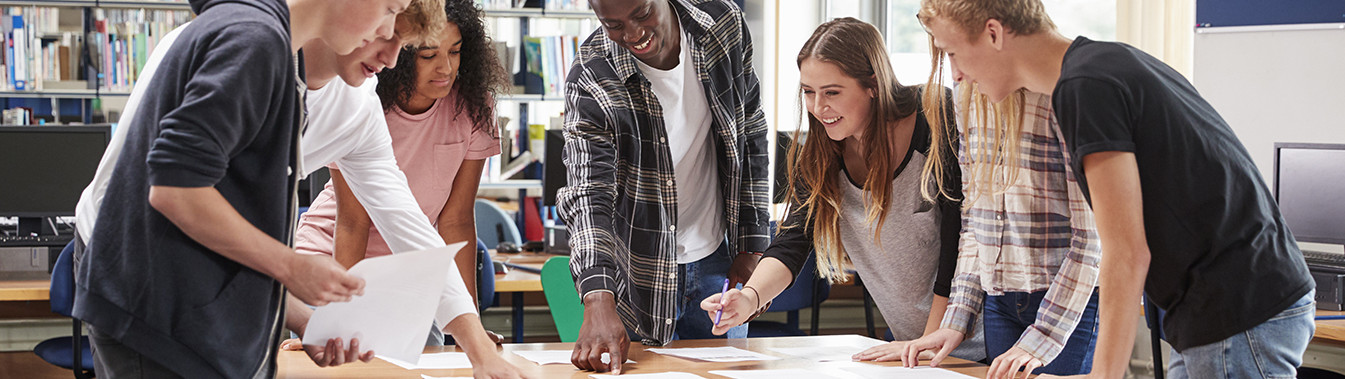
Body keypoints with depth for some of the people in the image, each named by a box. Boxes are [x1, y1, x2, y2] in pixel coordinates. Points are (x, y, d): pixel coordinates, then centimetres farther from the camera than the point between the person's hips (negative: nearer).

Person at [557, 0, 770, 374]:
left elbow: (750, 134, 2)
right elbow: (588, 194, -30)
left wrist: (752, 245, 1)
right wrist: (598, 302, -44)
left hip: (716, 261, 3)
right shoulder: (590, 81, -21)